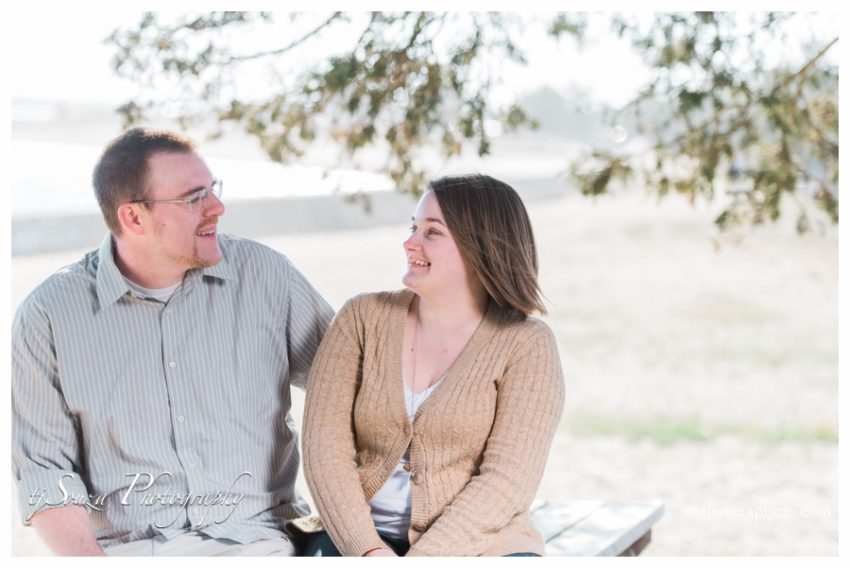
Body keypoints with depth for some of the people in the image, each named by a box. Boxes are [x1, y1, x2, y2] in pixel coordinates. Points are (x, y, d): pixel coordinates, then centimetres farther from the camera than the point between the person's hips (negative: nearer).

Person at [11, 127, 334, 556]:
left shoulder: (264, 275, 5)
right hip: (123, 548, -1)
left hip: (253, 540, 2)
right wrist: (88, 557, -13)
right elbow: (44, 470, 3)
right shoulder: (48, 316, 2)